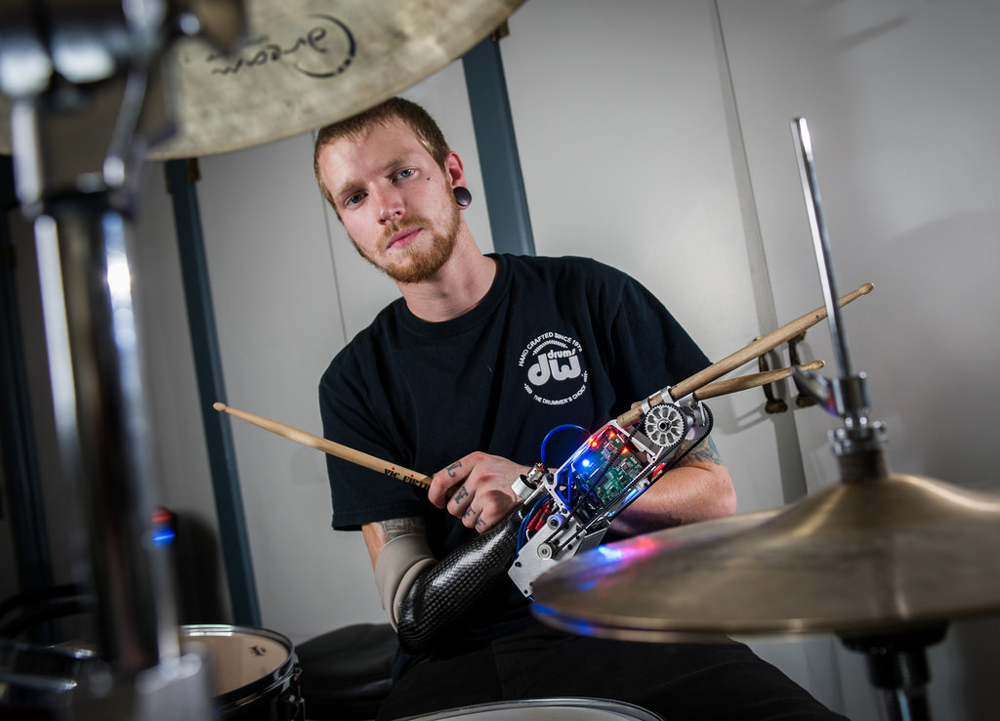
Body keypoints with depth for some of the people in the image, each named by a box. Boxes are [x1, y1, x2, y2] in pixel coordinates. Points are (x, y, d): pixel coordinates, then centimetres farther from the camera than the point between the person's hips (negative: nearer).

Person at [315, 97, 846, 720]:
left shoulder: (589, 295, 3)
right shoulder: (356, 382, 4)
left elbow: (713, 493, 2)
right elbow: (411, 610, -3)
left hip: (633, 631, 0)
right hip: (463, 669, 1)